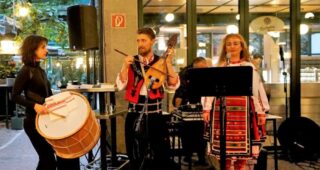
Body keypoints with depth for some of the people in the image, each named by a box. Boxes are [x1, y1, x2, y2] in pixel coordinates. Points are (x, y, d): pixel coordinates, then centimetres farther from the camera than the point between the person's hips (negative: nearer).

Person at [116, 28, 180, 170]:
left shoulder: (161, 62, 3)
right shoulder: (130, 62, 6)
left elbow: (173, 85, -9)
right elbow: (121, 86, -5)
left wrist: (169, 63, -15)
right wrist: (126, 66, -16)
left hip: (155, 115, -1)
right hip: (134, 115, 1)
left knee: (160, 154, 1)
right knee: (136, 155, 10)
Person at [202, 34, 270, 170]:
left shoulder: (249, 67, 8)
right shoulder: (219, 67, 10)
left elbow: (257, 89, 4)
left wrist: (261, 112, -2)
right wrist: (206, 109, -4)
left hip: (243, 110, -1)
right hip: (223, 110, 1)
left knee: (242, 144, -1)